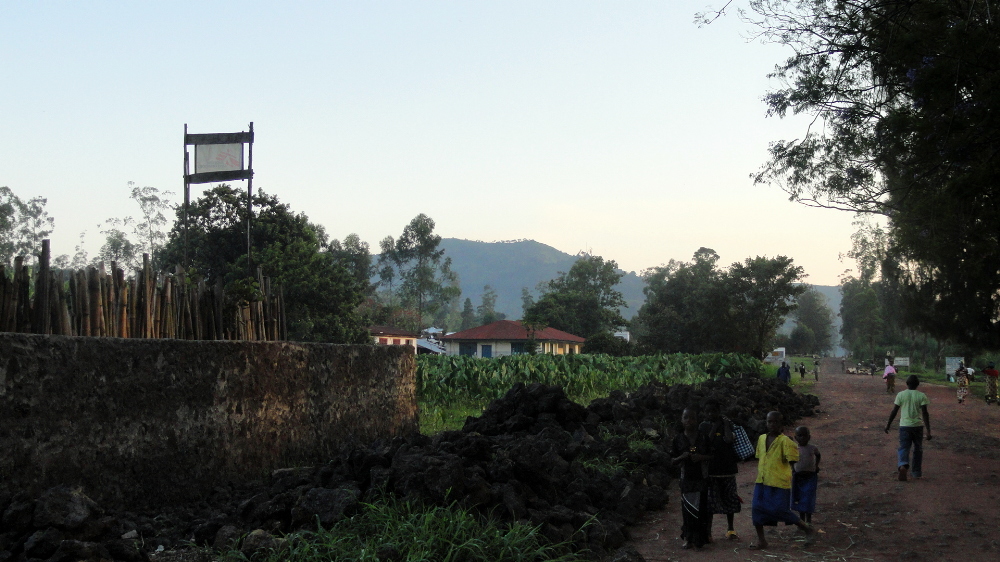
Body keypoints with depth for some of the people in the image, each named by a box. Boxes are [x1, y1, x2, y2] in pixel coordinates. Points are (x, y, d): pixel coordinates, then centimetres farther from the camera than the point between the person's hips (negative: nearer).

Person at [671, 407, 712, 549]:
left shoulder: (703, 437, 1)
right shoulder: (678, 439, 3)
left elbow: (713, 455, 4)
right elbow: (672, 460, 7)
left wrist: (702, 457, -14)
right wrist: (682, 457, -13)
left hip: (702, 478, -1)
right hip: (686, 478, 1)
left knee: (700, 507, -5)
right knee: (687, 507, 1)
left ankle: (699, 539, 4)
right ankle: (688, 538, 10)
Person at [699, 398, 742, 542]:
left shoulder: (727, 424, 1)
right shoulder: (704, 426, 3)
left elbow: (729, 440, -17)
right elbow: (706, 442, -12)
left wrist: (725, 423, -9)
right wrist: (715, 426, -10)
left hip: (727, 468, 1)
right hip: (710, 470, -1)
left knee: (730, 500, 11)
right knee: (709, 502, -2)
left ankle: (730, 529, 26)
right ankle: (708, 532, 5)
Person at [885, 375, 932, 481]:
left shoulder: (901, 395, -3)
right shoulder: (921, 396, -5)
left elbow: (894, 411, -1)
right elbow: (925, 413, -10)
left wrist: (888, 424, 11)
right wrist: (928, 430, -9)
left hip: (904, 426, 0)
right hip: (918, 426, 0)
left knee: (904, 448, 1)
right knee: (918, 449, 18)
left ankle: (902, 465, -27)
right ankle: (916, 472, 23)